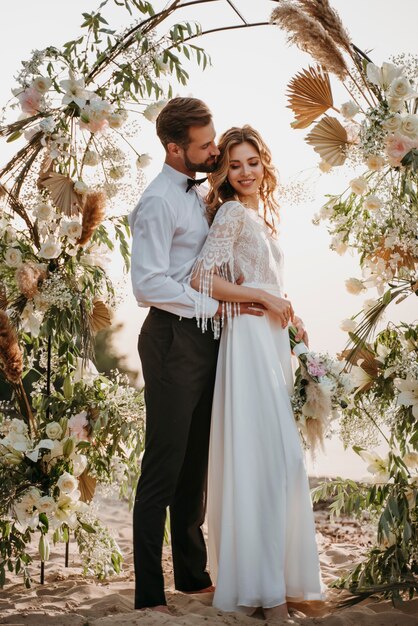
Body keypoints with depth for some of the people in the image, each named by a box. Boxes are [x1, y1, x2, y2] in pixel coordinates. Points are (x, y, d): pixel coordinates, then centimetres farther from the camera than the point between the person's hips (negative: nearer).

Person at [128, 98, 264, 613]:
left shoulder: (196, 195, 16)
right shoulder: (159, 202, -13)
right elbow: (148, 283, -22)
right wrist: (216, 304, -20)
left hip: (203, 339, 9)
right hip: (174, 340, -9)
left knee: (196, 463, 16)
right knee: (163, 468, -4)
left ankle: (193, 573, 29)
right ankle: (149, 594, 5)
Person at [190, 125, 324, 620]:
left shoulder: (262, 214, 19)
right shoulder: (231, 213, -8)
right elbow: (202, 279, -17)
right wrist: (266, 299, -12)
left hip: (271, 338, 9)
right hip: (248, 338, -9)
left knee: (275, 456, 10)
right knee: (263, 454, -10)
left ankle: (271, 574, 18)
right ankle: (259, 585, -5)